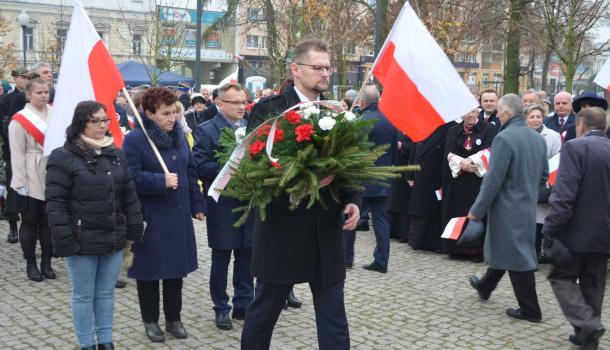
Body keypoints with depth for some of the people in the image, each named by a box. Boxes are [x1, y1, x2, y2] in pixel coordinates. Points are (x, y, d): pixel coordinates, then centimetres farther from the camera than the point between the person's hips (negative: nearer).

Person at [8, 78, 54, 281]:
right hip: (31, 180, -4)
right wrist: (20, 182, -12)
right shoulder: (20, 120, -6)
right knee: (30, 221, 5)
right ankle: (31, 265, 15)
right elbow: (17, 154, -8)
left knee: (48, 220, 9)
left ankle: (46, 263, 19)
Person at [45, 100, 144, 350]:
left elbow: (129, 196, 11)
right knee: (84, 295, 8)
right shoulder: (63, 157, -10)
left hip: (114, 238, 5)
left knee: (106, 292, 15)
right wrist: (64, 241, -16)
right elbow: (56, 203, -12)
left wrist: (133, 231, 7)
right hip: (82, 240, -5)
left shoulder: (116, 155, 8)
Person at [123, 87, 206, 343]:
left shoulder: (179, 134, 7)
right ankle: (151, 321, 22)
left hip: (178, 215, 6)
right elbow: (131, 177, -18)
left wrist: (197, 205, 11)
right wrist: (162, 181, -25)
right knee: (150, 271, 6)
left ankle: (174, 319, 26)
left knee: (176, 268, 13)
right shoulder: (134, 139, -12)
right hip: (151, 218, -5)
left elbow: (190, 172, 12)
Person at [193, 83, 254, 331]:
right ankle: (221, 309, 19)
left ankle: (244, 305, 24)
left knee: (246, 259, 11)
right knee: (221, 260, 8)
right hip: (223, 207, -4)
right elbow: (200, 167, -12)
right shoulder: (208, 130, -5)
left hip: (250, 203, 4)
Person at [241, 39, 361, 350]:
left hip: (326, 233, 4)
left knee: (334, 318, 7)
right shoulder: (268, 109, -7)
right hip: (282, 229, -4)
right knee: (263, 311, 13)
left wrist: (352, 201, -8)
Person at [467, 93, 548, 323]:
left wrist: (477, 210, -13)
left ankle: (530, 310, 8)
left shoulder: (504, 138, -21)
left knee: (517, 258, 0)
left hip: (507, 208, -8)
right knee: (502, 249, 24)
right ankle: (485, 287, 43)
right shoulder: (538, 138, 4)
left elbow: (493, 180, -21)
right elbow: (544, 175, 12)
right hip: (528, 207, 8)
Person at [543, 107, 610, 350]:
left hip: (577, 230, -6)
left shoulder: (576, 147, -14)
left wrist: (550, 229, -18)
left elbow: (564, 193, -22)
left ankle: (586, 324, -8)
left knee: (562, 276, 8)